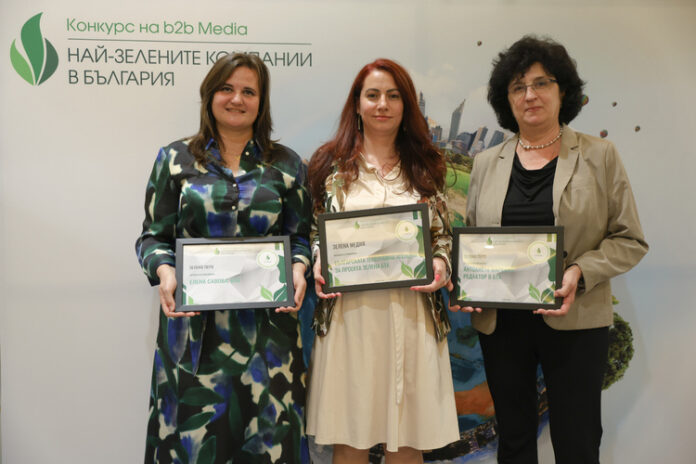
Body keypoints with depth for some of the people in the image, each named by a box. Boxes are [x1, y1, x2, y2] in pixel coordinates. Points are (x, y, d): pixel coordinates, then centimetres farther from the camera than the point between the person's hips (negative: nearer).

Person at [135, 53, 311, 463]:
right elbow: (154, 236, 7)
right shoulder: (176, 159, 8)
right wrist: (165, 271, -12)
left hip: (267, 321, 1)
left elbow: (302, 235, 11)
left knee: (270, 431, 3)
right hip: (194, 320, 0)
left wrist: (298, 269, -9)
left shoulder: (286, 164, 9)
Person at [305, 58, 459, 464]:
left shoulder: (424, 166, 11)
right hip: (349, 312, -1)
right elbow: (312, 231, 9)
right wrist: (318, 267, -10)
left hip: (411, 312, 1)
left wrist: (441, 263, -6)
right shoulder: (332, 164, 6)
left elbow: (443, 233, 13)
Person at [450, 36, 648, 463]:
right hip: (500, 321, 3)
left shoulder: (599, 156, 0)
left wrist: (580, 272, -18)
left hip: (575, 322, -2)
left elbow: (629, 240, -2)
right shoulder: (487, 163, 8)